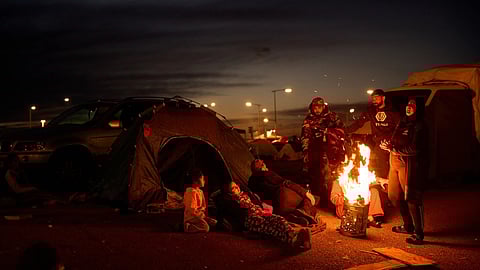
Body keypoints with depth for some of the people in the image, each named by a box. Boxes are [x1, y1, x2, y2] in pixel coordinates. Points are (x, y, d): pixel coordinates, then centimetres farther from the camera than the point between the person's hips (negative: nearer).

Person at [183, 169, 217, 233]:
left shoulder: (200, 191, 13)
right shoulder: (192, 192, -18)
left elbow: (203, 206, 20)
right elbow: (192, 210, -21)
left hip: (199, 215, 10)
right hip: (191, 216, -10)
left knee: (214, 223, 5)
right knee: (206, 228, -27)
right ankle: (188, 227, -15)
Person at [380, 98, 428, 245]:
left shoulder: (419, 126, -9)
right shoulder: (403, 123, 17)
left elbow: (414, 149, -18)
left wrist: (393, 148, -16)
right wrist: (389, 145, 0)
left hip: (409, 165, -9)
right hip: (396, 163, 9)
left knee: (411, 198, -7)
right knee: (394, 196, 14)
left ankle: (418, 233, 1)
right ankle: (408, 226, 30)